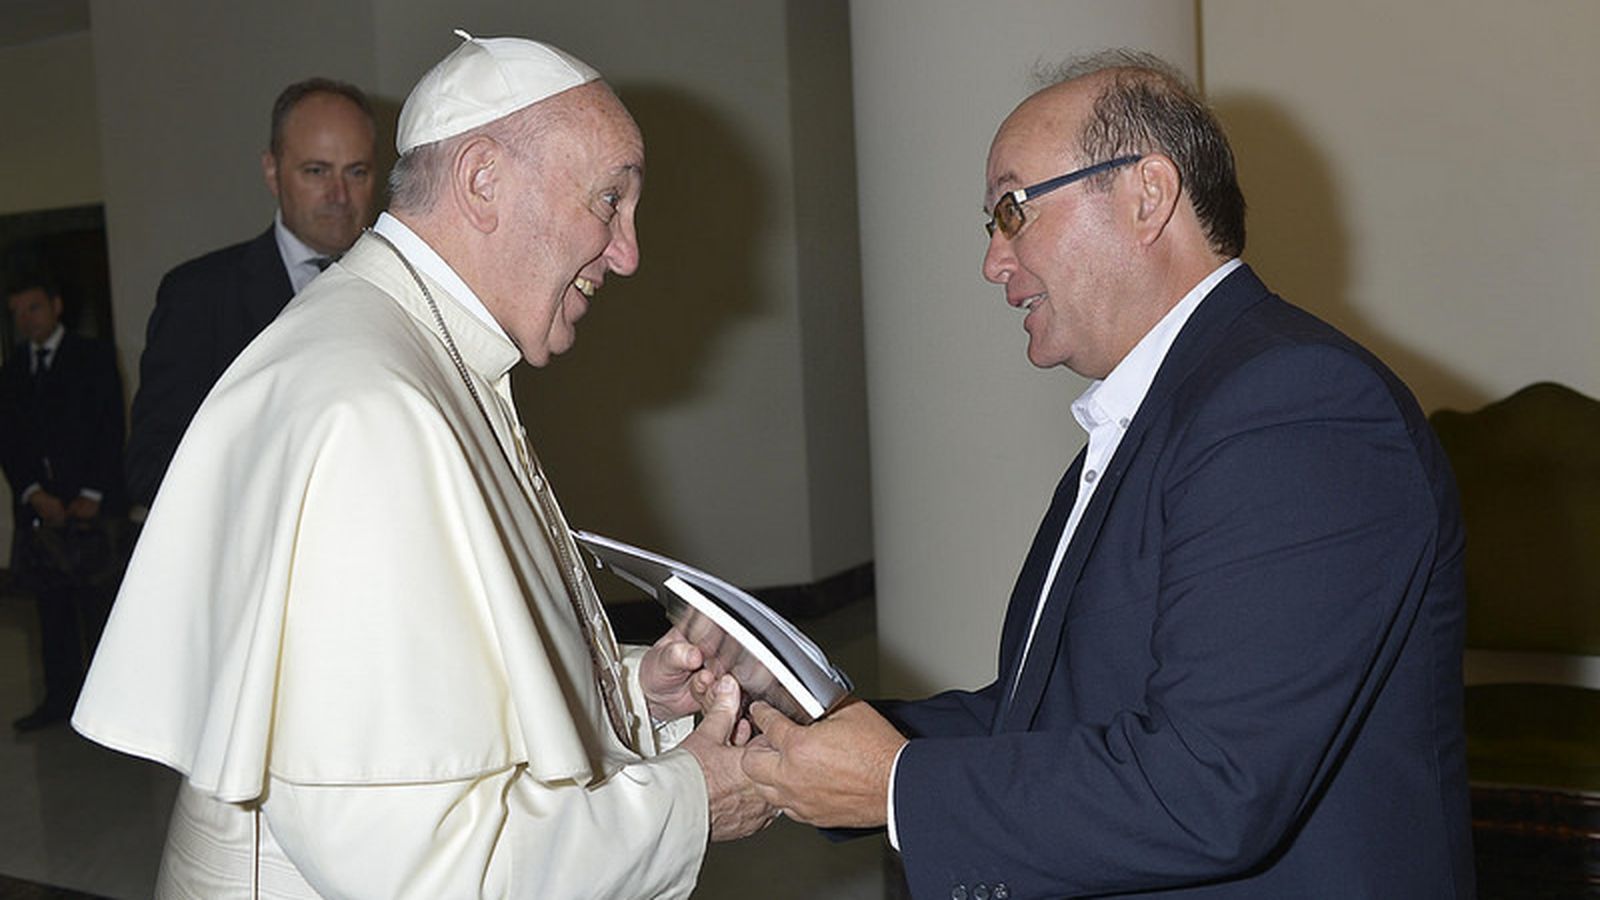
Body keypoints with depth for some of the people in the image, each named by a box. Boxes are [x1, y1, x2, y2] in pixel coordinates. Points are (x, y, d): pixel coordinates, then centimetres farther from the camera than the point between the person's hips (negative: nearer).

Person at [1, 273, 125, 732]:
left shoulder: (93, 357, 3)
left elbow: (111, 430, -3)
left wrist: (92, 496, -11)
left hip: (90, 503, -4)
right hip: (39, 506, 4)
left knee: (99, 603, -4)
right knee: (52, 607, 5)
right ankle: (60, 697, 11)